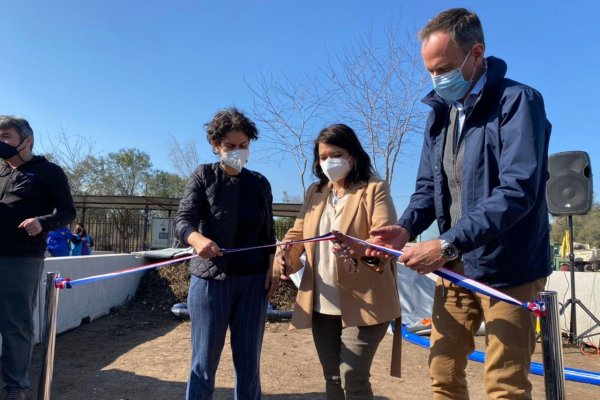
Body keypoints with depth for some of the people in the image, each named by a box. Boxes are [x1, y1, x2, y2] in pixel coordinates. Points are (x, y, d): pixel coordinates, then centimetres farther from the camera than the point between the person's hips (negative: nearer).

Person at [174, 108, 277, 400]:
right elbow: (182, 220, -11)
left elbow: (268, 233, 12)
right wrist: (197, 239, -33)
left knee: (249, 362, 9)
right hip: (210, 278, -2)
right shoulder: (204, 176, 1)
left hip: (253, 281, 2)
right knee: (204, 362, 5)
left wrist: (272, 269, -2)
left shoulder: (260, 183, 8)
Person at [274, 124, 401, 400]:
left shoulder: (375, 189, -5)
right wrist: (284, 257, -13)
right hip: (321, 304, 6)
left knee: (353, 378, -4)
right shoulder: (315, 192, 12)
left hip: (362, 304, -5)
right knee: (333, 378, 16)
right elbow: (297, 233, 9)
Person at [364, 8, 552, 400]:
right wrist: (406, 229, -8)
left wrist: (447, 244, -29)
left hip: (507, 268, -6)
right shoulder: (440, 112, 10)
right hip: (455, 267, 7)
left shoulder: (518, 102, -12)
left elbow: (518, 191, -24)